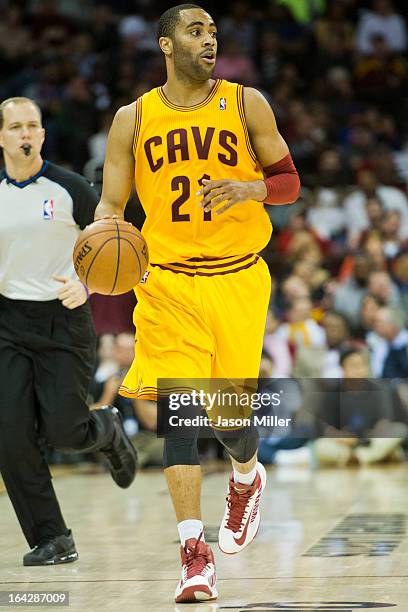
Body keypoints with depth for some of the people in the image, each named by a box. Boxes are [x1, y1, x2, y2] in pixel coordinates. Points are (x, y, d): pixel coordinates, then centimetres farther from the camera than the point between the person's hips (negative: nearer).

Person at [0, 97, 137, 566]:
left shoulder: (69, 189, -6)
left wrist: (85, 285, -22)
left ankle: (107, 431, 29)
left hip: (63, 321, -3)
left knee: (61, 431, -9)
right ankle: (51, 539, 2)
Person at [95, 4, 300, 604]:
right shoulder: (133, 119, 3)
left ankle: (247, 476, 40)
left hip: (239, 277, 0)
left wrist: (249, 189, -16)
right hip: (167, 279, 0)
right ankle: (194, 552, -10)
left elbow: (290, 182, 6)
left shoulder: (246, 104, 2)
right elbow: (111, 203, 6)